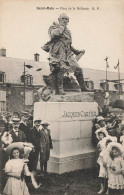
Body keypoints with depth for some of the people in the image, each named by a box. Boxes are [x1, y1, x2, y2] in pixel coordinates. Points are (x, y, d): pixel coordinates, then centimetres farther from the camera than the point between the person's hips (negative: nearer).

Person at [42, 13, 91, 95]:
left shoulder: (67, 31, 25)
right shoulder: (54, 27, 5)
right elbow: (54, 34, -20)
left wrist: (77, 52, 28)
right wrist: (61, 27, -6)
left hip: (68, 54, 7)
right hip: (58, 53, -6)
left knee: (78, 69, 4)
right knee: (61, 69, -16)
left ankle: (83, 87, 15)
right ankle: (59, 89, -4)